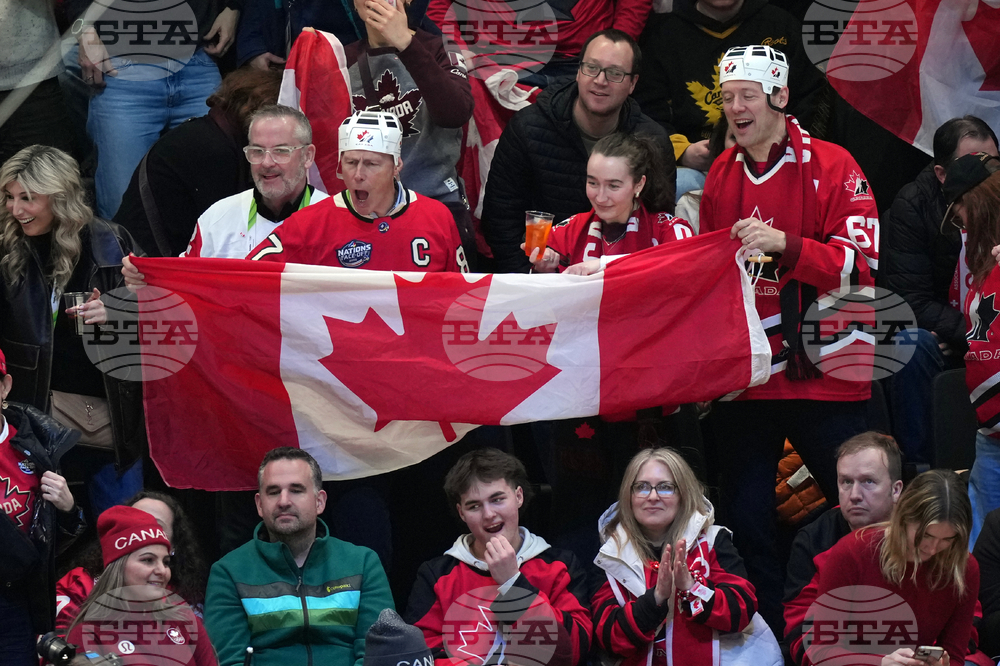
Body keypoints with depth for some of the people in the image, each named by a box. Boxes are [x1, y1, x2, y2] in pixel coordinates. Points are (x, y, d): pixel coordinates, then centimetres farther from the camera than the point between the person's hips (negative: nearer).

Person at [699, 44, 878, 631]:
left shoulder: (831, 166, -7)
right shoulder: (721, 174, 10)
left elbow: (861, 267, -15)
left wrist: (784, 246, -26)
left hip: (822, 377, -5)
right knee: (747, 521, 7)